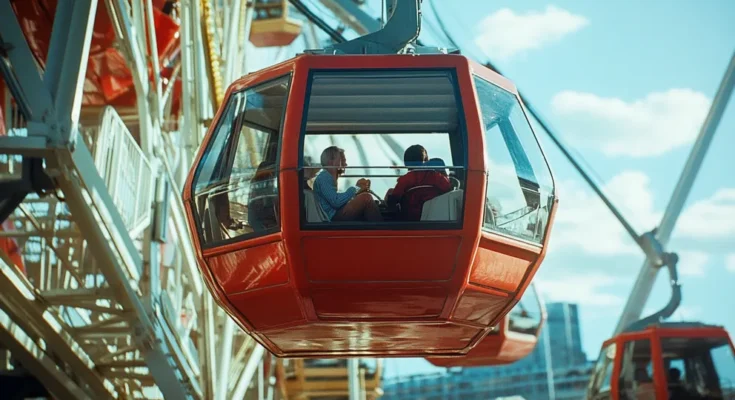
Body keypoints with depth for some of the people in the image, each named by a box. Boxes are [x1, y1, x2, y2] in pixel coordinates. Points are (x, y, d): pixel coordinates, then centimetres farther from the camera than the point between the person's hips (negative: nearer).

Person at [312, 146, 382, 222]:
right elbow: (336, 202, -21)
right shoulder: (324, 177, -10)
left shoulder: (327, 176, 22)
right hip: (334, 217, -11)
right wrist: (355, 188, -11)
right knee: (366, 197, -20)